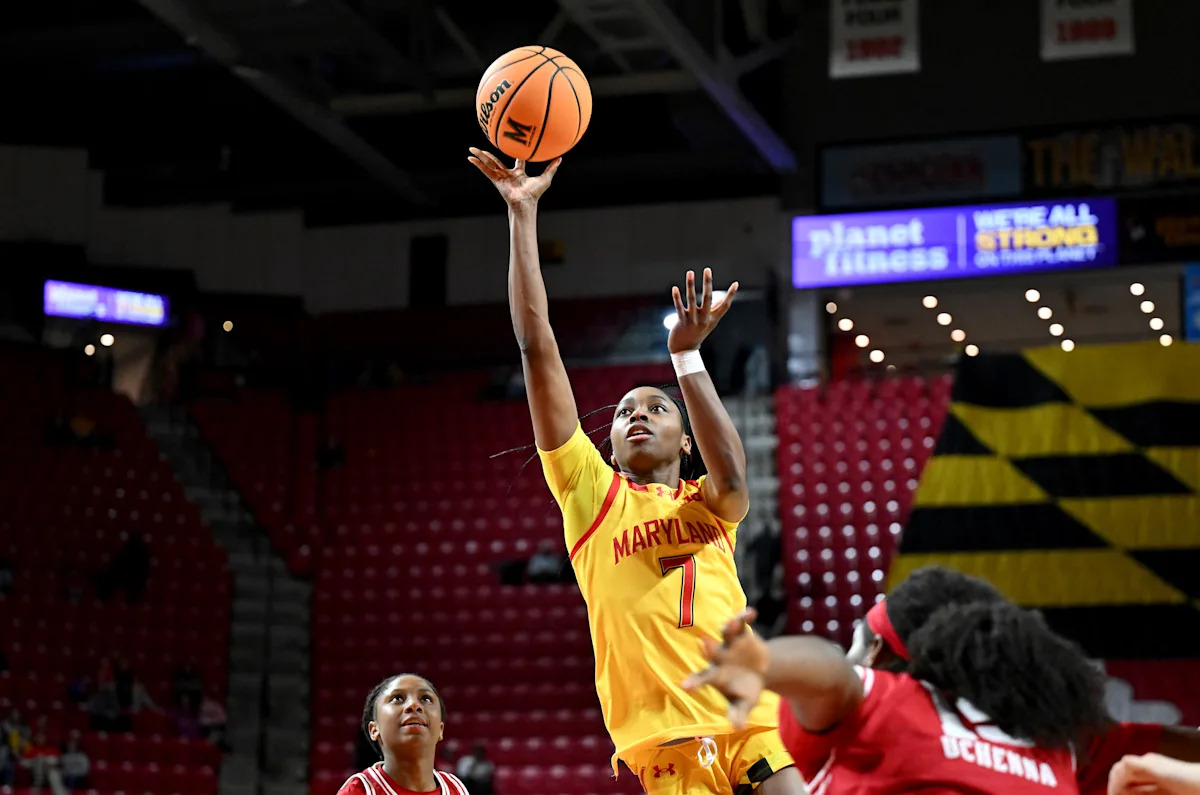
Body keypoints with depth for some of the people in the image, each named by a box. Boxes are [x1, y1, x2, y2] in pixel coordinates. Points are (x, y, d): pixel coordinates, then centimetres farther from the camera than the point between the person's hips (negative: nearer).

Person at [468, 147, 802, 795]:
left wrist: (686, 356, -11)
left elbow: (731, 479, -9)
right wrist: (523, 214, 9)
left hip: (750, 724, 1)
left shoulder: (706, 502, 19)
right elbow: (536, 346, 12)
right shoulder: (592, 493, 16)